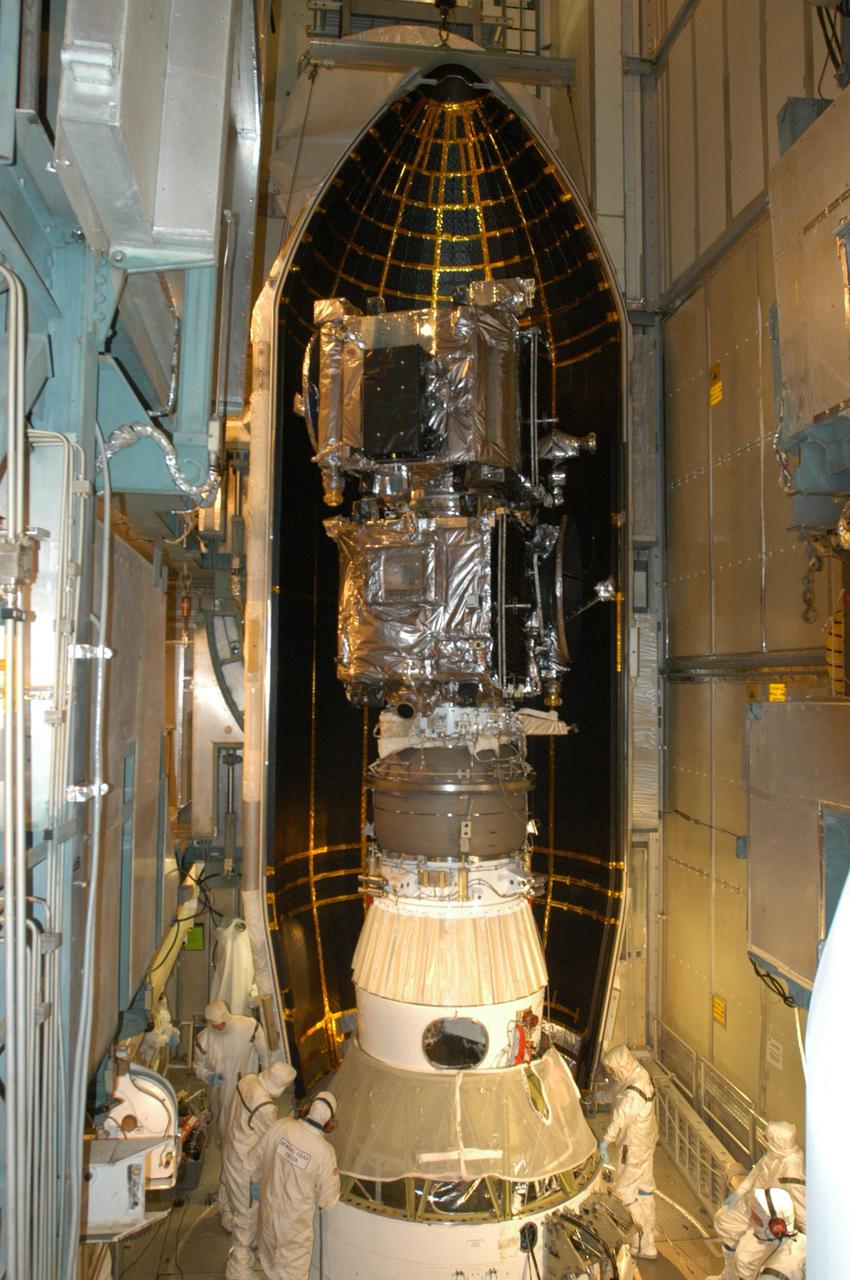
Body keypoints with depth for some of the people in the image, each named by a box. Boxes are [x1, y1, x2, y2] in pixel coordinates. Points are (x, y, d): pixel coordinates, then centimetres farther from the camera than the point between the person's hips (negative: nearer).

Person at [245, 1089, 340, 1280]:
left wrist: (257, 1181, 15)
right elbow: (328, 1201, -15)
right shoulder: (325, 1153, -29)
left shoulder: (280, 1127, -21)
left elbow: (252, 1163, -6)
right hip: (294, 1225, -4)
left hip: (268, 1212, 4)